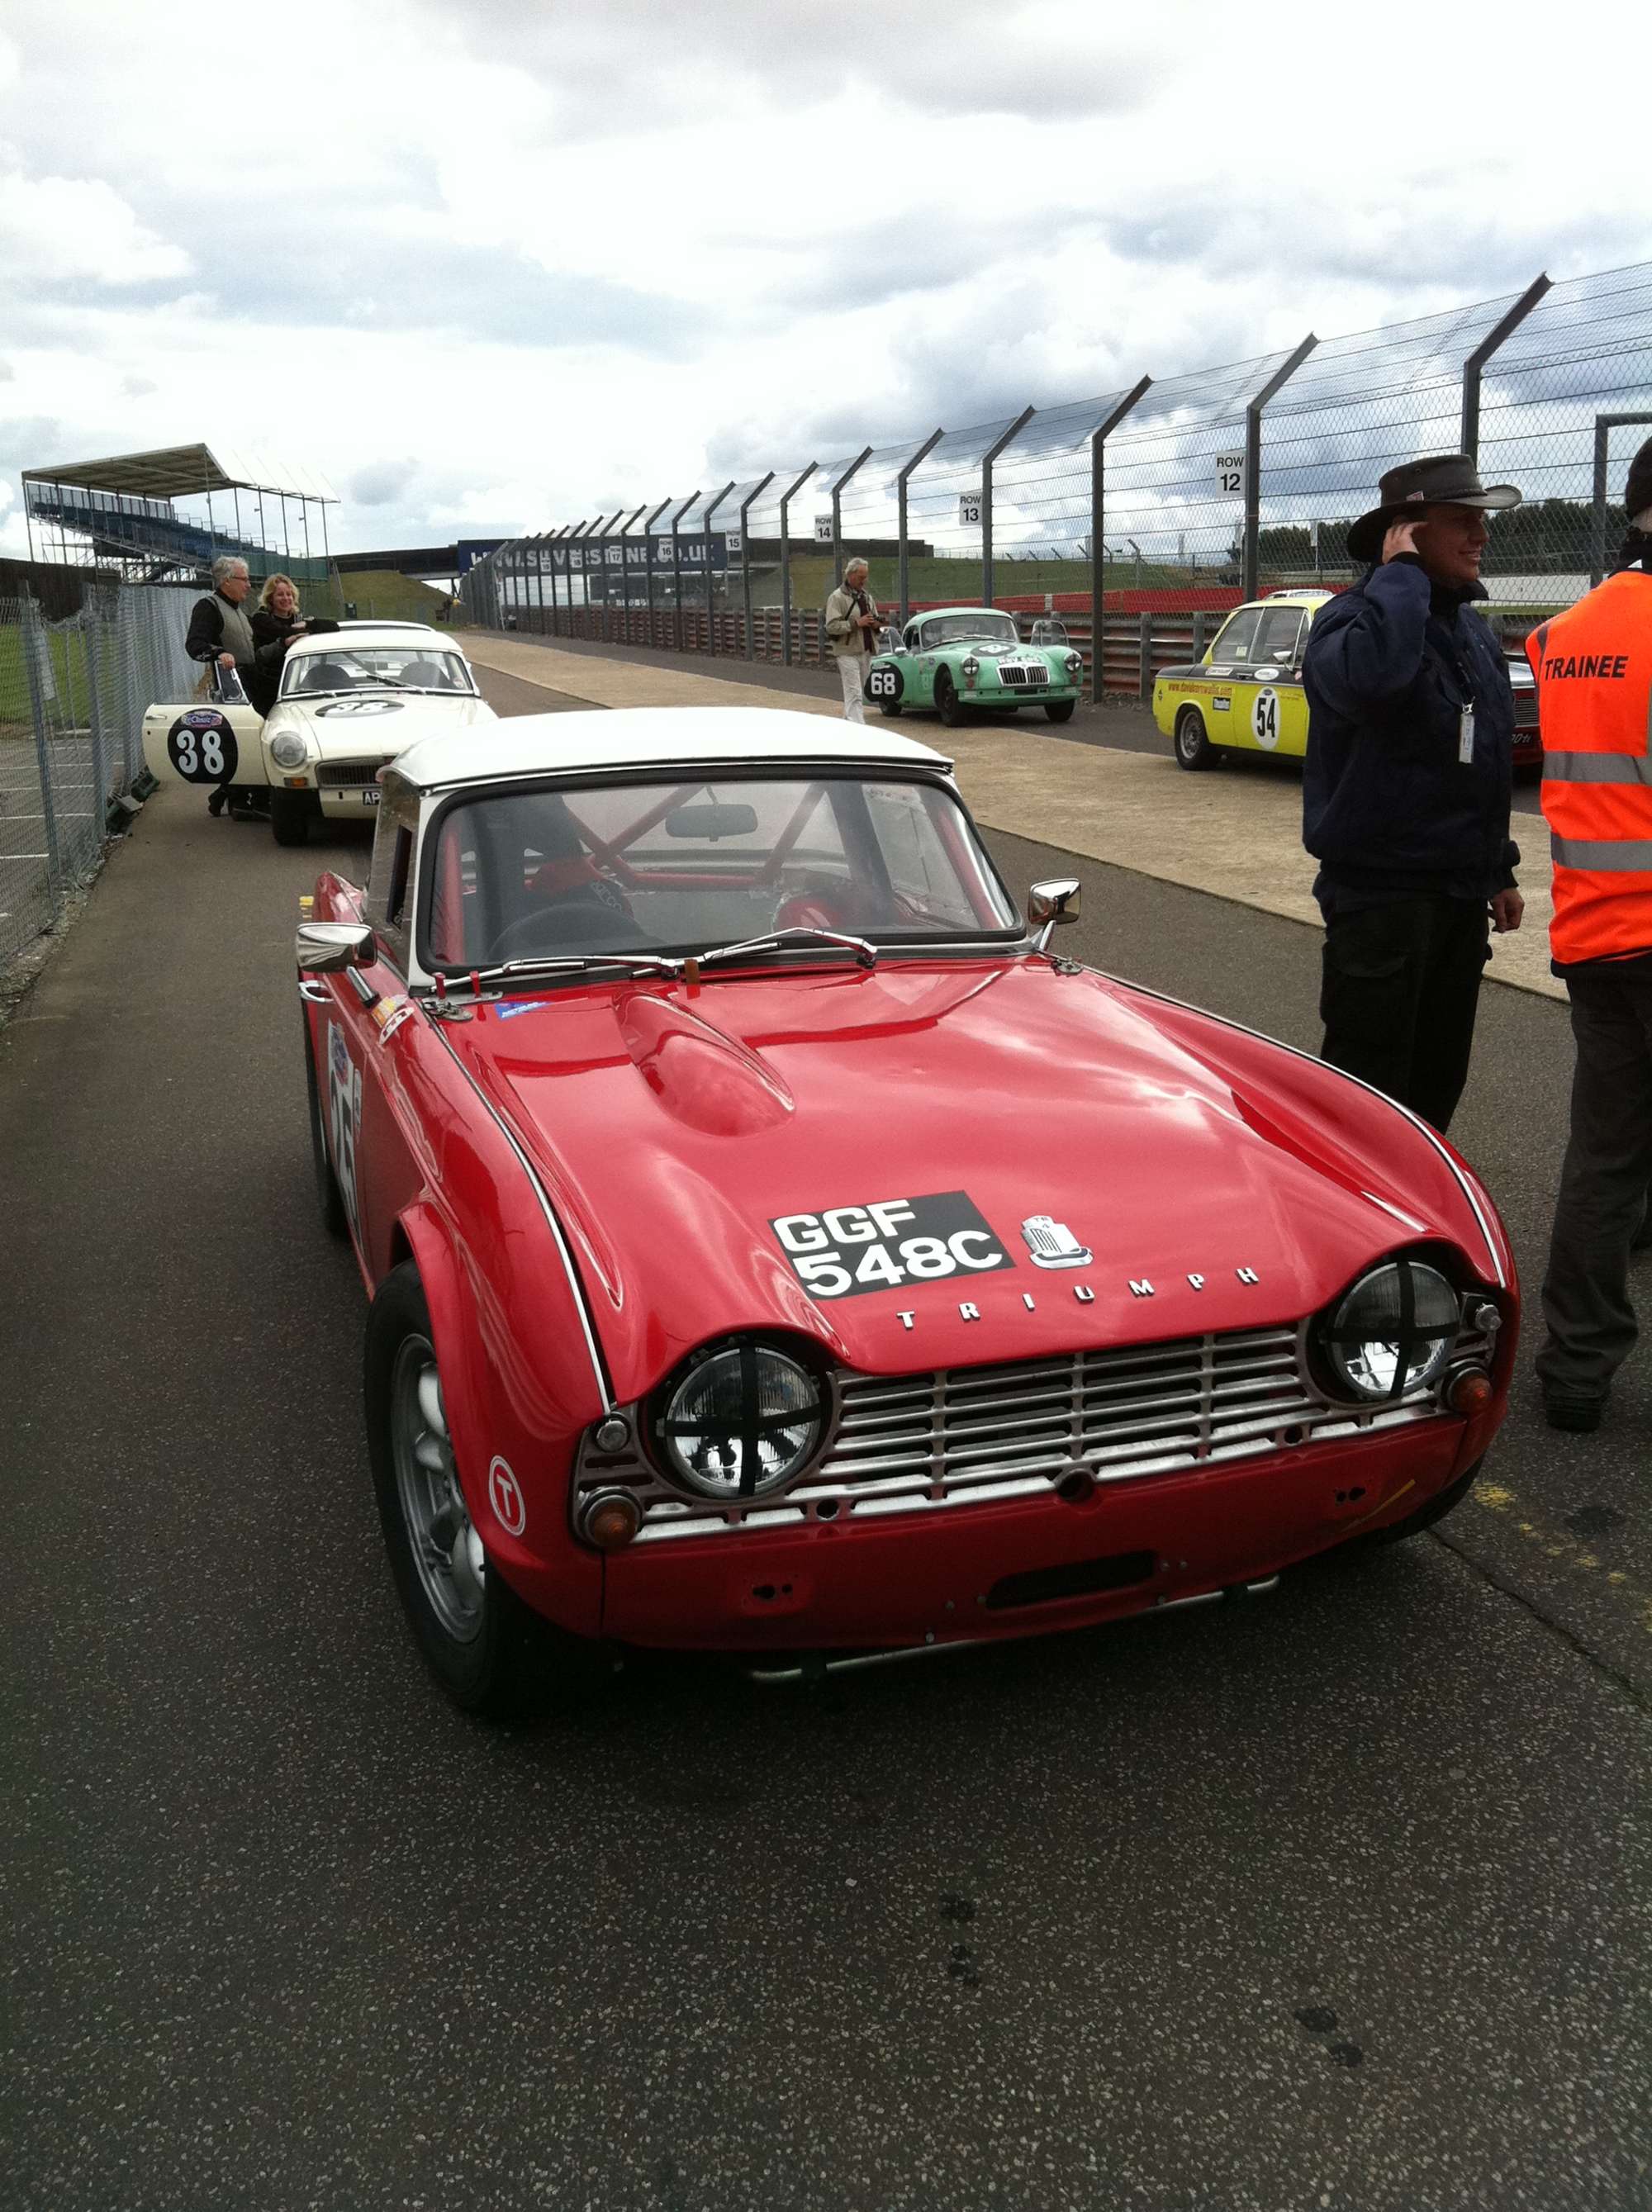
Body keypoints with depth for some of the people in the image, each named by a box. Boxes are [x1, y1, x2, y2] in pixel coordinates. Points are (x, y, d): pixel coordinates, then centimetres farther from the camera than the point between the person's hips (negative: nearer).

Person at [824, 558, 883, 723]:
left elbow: (875, 618, 27)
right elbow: (831, 626, -16)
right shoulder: (837, 597, -7)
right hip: (848, 652, -8)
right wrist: (856, 623, -24)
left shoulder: (866, 596, 16)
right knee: (854, 694, -14)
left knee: (860, 694, 13)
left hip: (865, 652, 8)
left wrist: (877, 623, 2)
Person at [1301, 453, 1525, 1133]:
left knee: (1439, 1076, 16)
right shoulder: (1353, 617, -13)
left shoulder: (1472, 626, 13)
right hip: (1380, 893, -8)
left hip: (1462, 894, 8)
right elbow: (1368, 674, -40)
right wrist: (1401, 572, -24)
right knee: (1370, 1086, -5)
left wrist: (1499, 871, 20)